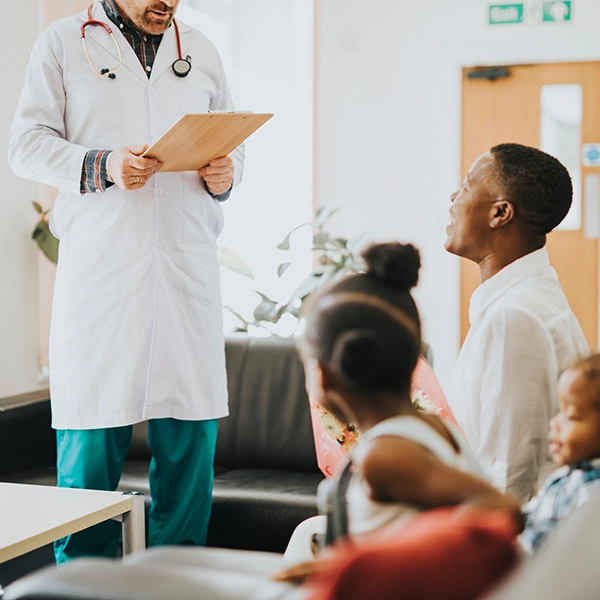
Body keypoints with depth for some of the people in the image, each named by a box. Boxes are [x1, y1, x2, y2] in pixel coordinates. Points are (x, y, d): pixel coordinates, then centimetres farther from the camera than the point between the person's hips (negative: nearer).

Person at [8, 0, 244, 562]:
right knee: (91, 437, -2)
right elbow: (27, 143, 0)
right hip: (98, 260, -3)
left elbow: (232, 141, 22)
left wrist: (224, 173, -1)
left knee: (191, 429, 3)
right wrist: (100, 166, -16)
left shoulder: (201, 51, 18)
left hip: (187, 261, 3)